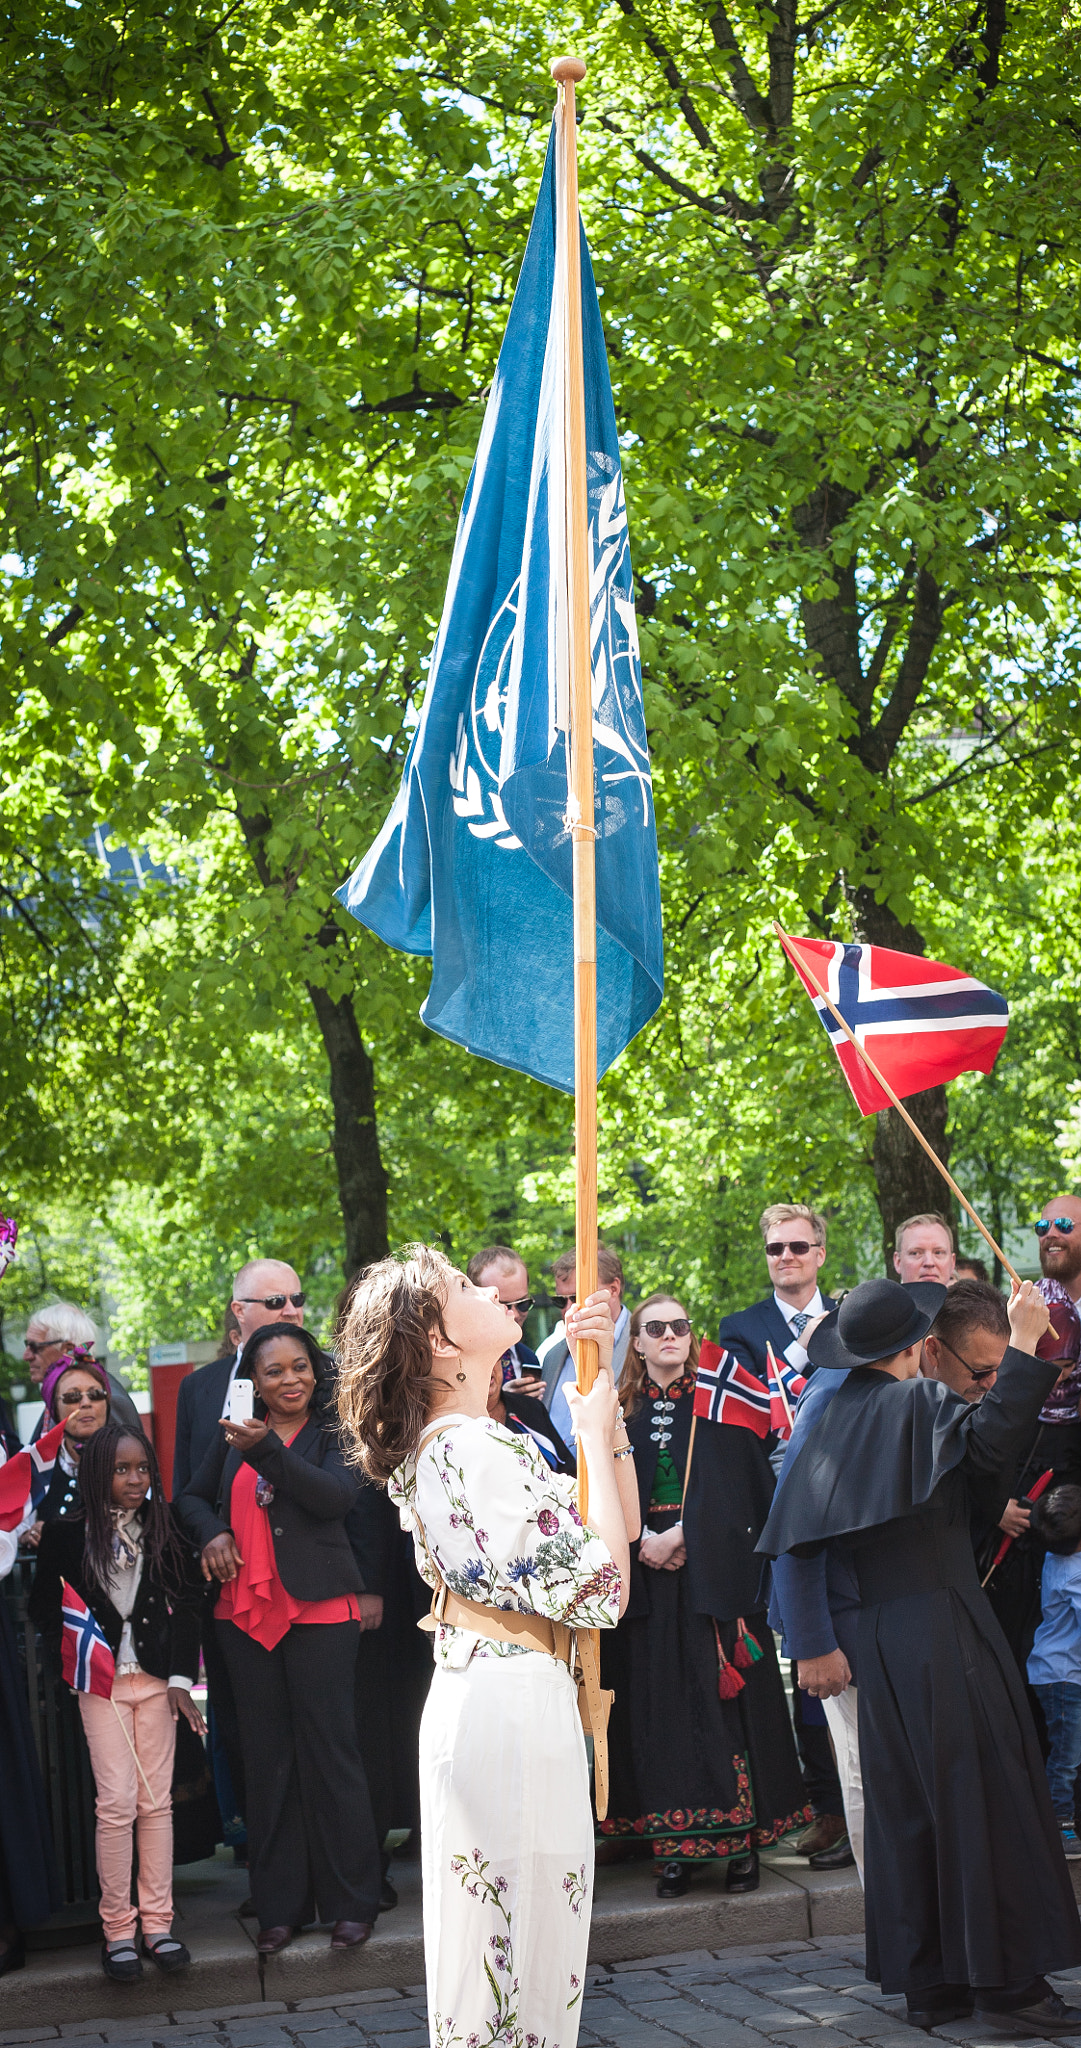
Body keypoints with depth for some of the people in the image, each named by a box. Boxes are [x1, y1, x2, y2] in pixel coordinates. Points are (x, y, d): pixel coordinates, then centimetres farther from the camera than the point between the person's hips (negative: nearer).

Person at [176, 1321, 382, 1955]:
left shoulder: (336, 1431, -2)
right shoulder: (234, 1434, 11)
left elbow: (338, 1496, -19)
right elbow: (195, 1496, 22)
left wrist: (268, 1449, -29)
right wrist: (212, 1532, 0)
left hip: (319, 1611, -4)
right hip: (246, 1611, 4)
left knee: (329, 1749, -1)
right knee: (268, 1757, 8)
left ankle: (351, 1901, 9)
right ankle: (281, 1904, 16)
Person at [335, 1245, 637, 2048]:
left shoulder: (458, 1443, 13)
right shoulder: (476, 1451, -18)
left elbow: (622, 1521, 15)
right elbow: (603, 1586, -20)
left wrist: (601, 1377, 9)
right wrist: (593, 1431, -11)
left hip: (486, 1701, 10)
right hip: (515, 1706, -10)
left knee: (501, 1947, 16)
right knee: (518, 1947, -2)